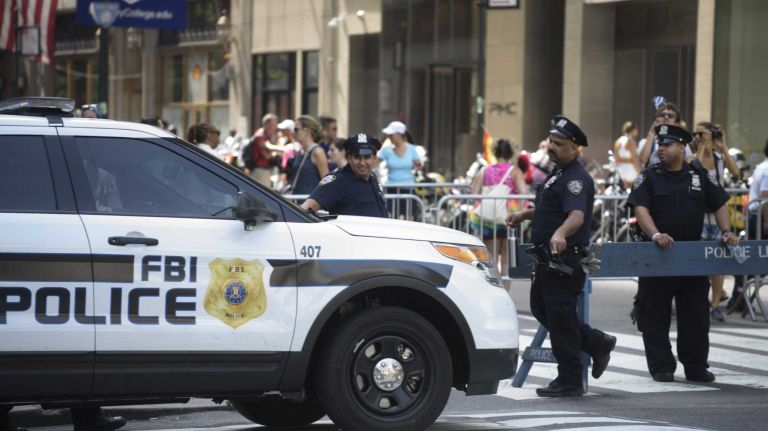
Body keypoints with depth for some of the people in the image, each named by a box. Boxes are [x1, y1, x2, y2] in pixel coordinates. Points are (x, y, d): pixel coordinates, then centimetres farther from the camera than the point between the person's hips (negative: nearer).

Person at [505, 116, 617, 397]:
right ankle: (597, 344, 24)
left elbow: (577, 215, -35)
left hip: (565, 257, -11)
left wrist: (561, 234, -53)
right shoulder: (558, 174, 16)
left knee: (560, 316, -5)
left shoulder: (576, 179, -17)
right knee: (541, 308, 17)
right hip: (548, 258, 11)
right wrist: (524, 214, 22)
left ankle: (569, 382, 4)